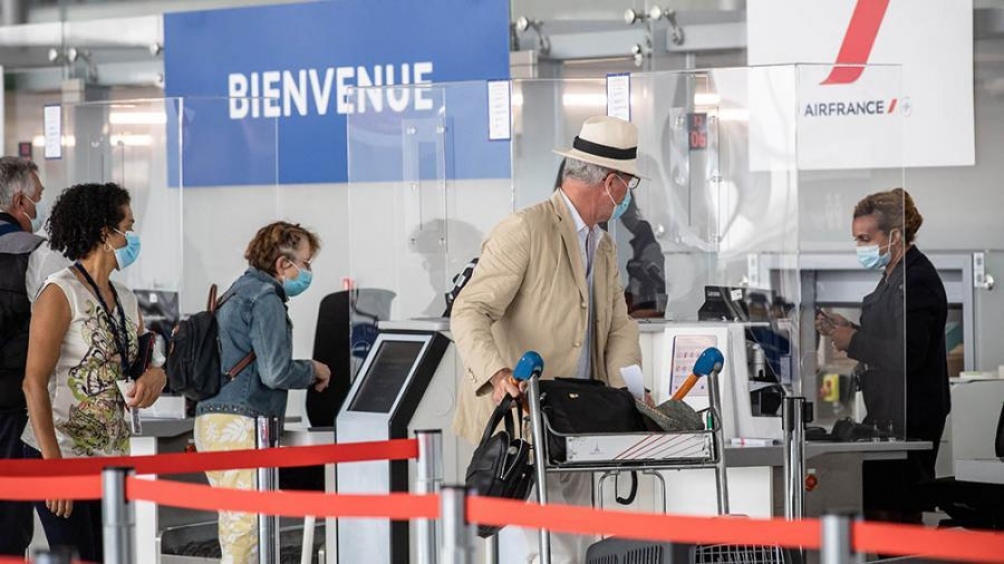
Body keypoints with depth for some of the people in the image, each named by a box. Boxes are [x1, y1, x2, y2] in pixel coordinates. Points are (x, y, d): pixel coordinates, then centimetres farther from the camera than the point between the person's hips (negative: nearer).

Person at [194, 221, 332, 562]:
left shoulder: (236, 294, 21)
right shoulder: (265, 298, -9)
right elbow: (275, 372, -17)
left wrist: (306, 374, 18)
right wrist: (314, 370, 0)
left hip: (212, 419, 10)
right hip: (241, 423, -10)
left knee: (233, 524, 11)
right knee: (246, 526, -10)